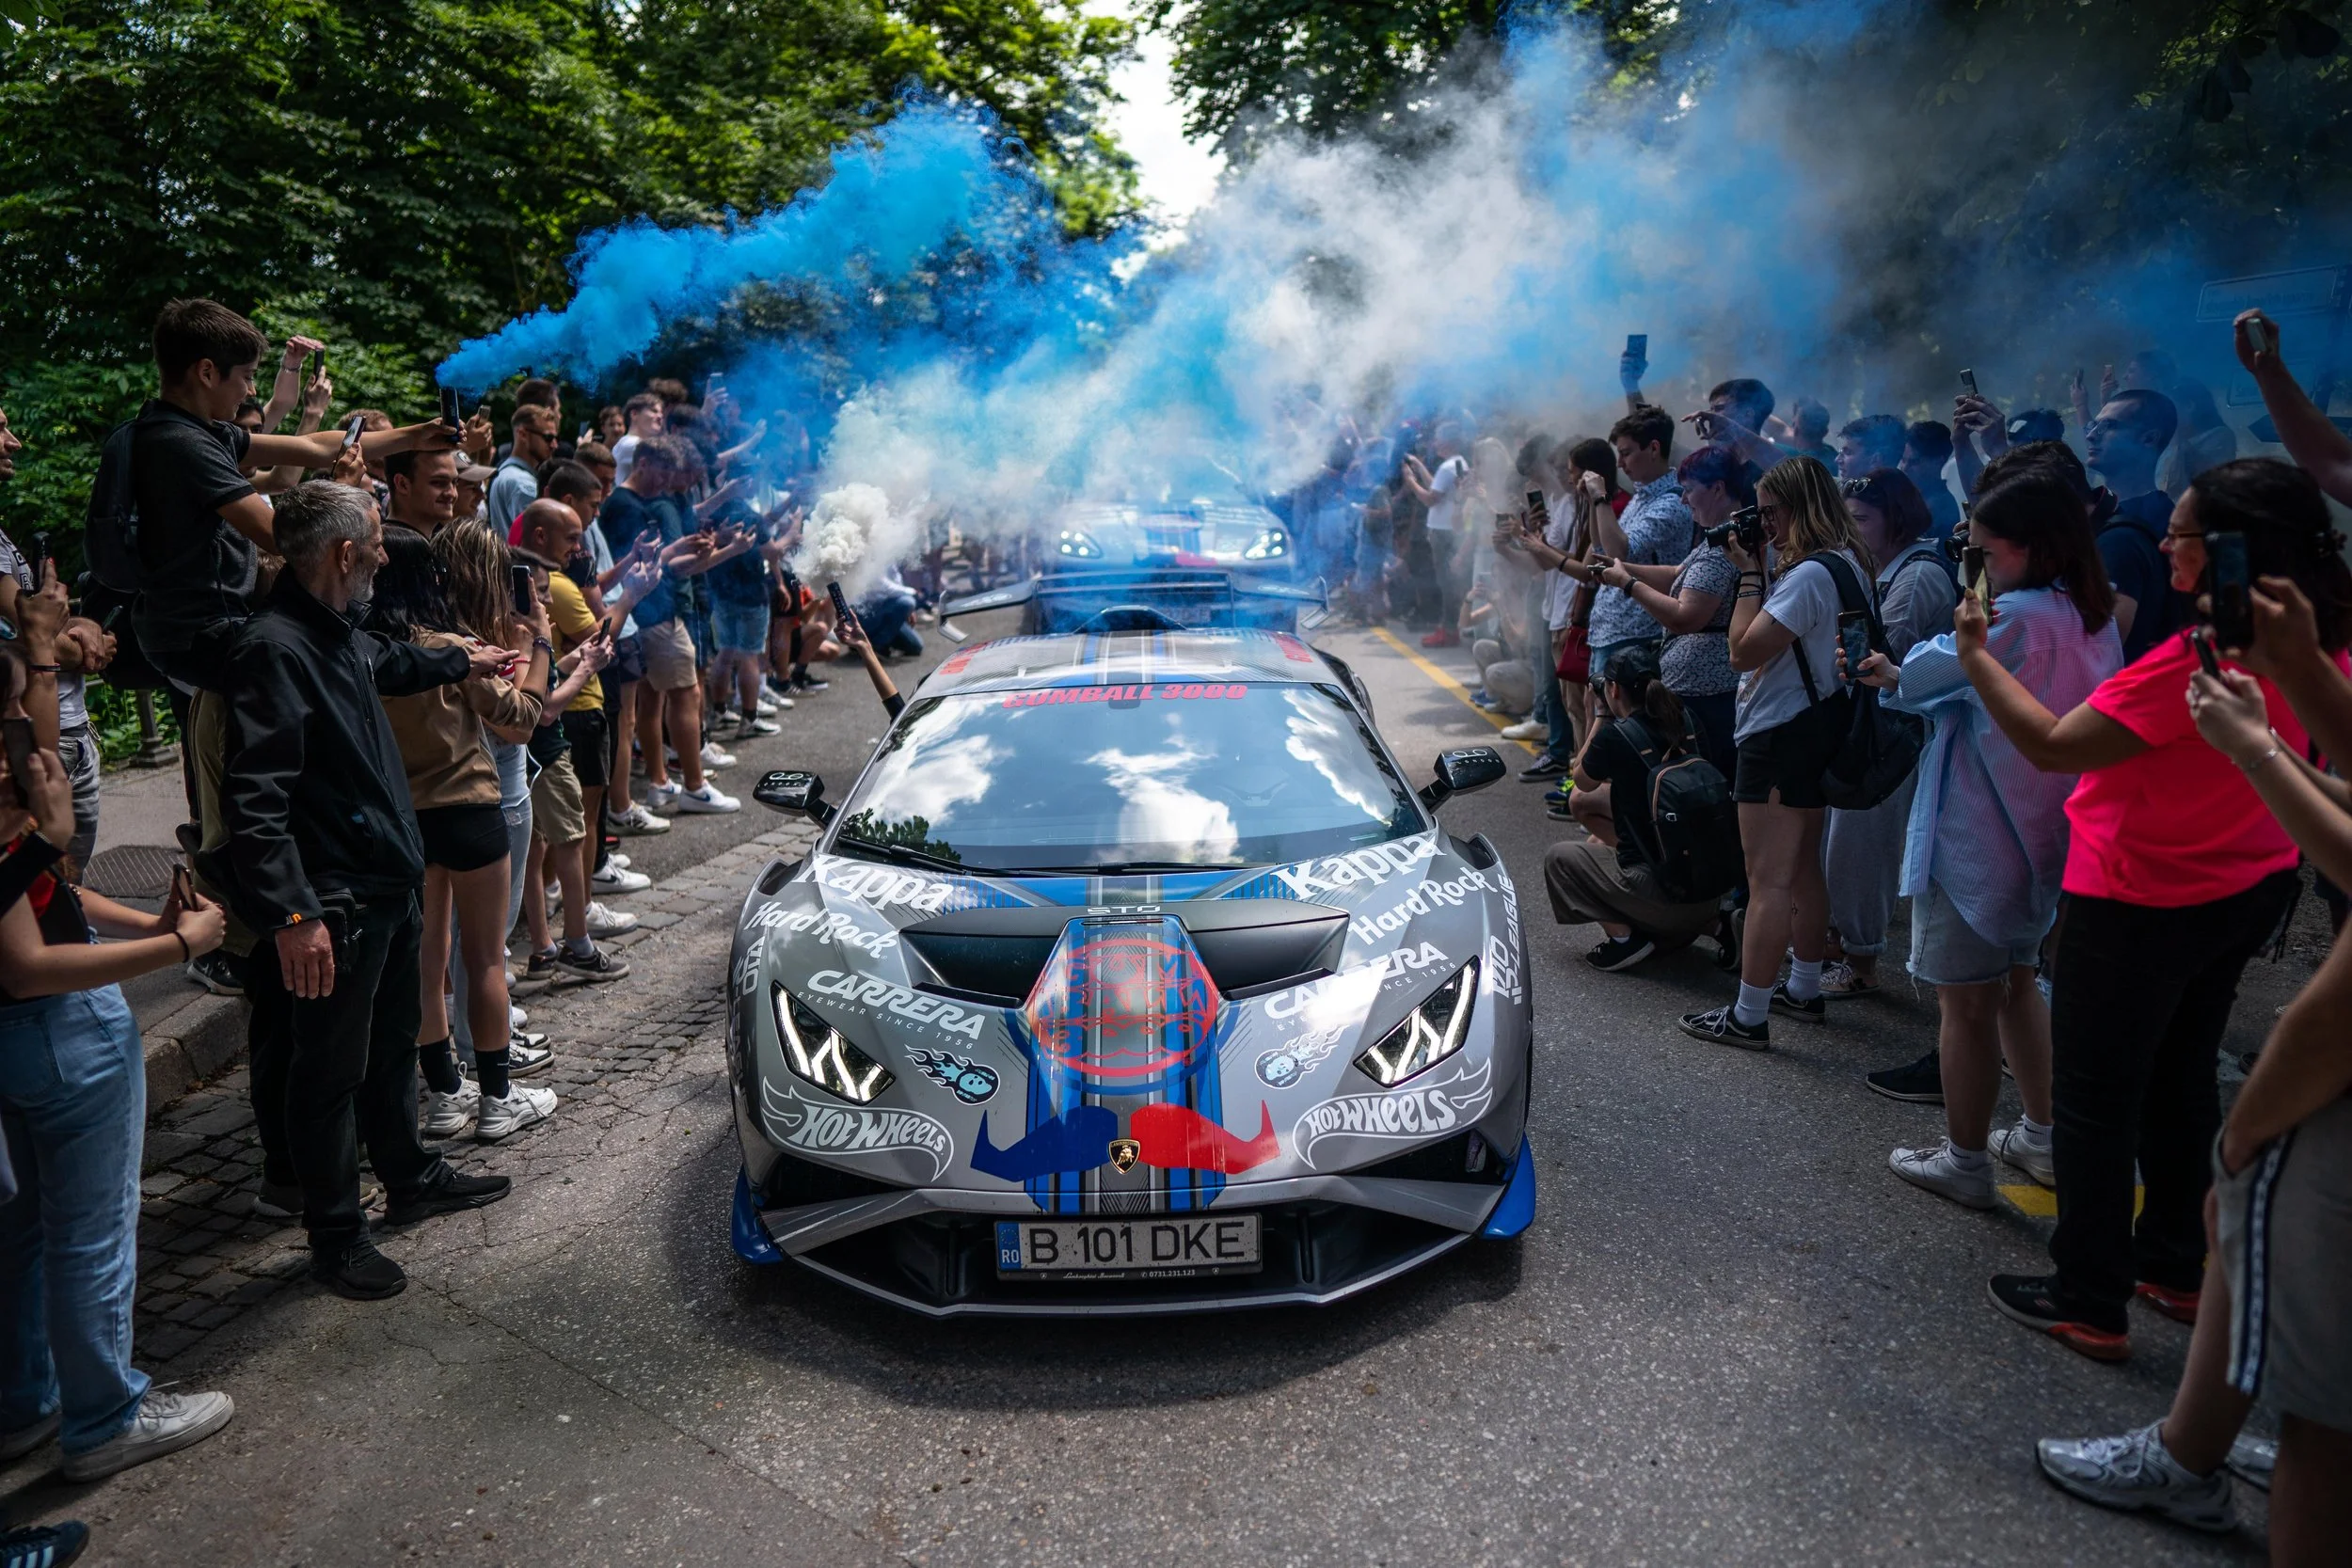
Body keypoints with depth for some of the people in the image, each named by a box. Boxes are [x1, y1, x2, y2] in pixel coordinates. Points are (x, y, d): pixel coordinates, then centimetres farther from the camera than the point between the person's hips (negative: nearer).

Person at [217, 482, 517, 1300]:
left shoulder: (339, 635, 8)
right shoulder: (273, 648, -22)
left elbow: (390, 663, 35)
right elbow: (255, 801, -26)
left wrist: (462, 661, 48)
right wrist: (291, 916, -29)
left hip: (385, 888, 10)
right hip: (333, 909, -10)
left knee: (392, 1044, 23)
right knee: (330, 1072, 5)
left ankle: (411, 1177, 40)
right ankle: (334, 1233, 19)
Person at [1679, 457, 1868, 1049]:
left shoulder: (1809, 575, -21)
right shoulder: (1843, 566, 11)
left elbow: (1744, 651, -23)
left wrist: (1749, 574, -17)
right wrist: (1756, 571, 8)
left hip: (1781, 735, -11)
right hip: (1816, 728, 11)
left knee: (1769, 883, -6)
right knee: (1803, 871, 20)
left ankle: (1748, 1017, -1)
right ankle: (1803, 989, 32)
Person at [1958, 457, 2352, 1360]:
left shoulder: (2200, 658, -29)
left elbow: (2051, 746, -27)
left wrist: (1975, 652, -19)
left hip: (2141, 903, -8)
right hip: (2247, 888, 8)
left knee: (2095, 1101, 5)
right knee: (2179, 1083, 23)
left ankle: (2090, 1305, 16)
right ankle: (2175, 1269, 37)